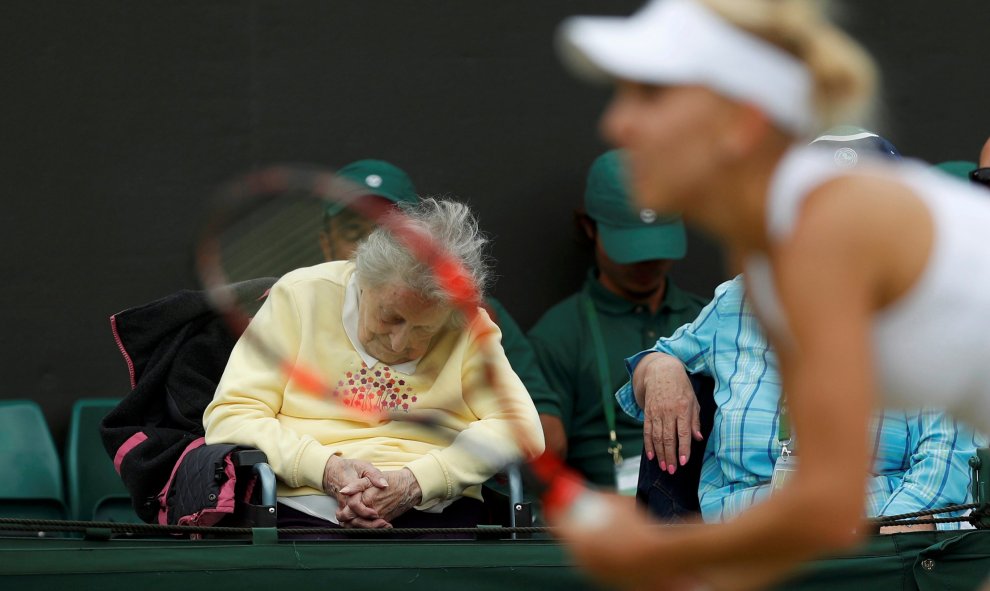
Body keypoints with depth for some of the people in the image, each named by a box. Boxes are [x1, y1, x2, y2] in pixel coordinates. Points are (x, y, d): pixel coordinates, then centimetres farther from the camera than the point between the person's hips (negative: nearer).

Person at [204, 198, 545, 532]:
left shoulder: (467, 326, 7)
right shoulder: (301, 296, 4)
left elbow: (520, 428, -2)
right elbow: (229, 417, 1)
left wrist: (415, 482, -16)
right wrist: (326, 469, -16)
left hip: (434, 512, 0)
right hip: (307, 509, 0)